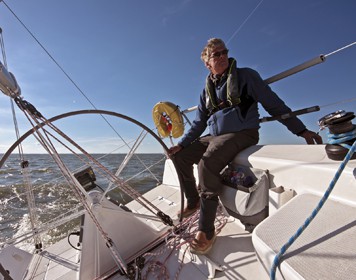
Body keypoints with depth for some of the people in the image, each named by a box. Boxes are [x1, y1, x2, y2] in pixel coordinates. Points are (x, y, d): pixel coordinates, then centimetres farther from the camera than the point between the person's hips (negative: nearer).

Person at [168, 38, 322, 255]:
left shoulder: (245, 76, 4)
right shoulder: (207, 89, 17)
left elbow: (274, 104, 2)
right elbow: (199, 123, 16)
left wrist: (301, 130, -4)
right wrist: (181, 144, 4)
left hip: (242, 133, -6)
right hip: (214, 137, 7)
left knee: (207, 162, -32)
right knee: (181, 156, -2)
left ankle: (207, 231, -20)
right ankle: (193, 202, 14)